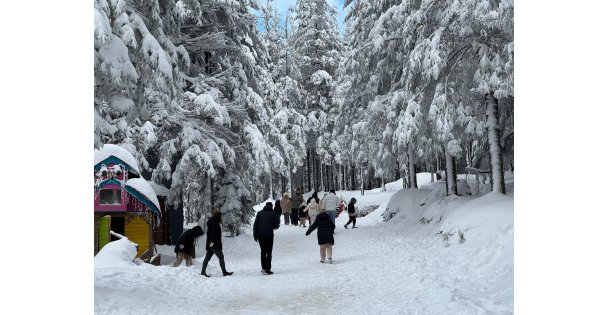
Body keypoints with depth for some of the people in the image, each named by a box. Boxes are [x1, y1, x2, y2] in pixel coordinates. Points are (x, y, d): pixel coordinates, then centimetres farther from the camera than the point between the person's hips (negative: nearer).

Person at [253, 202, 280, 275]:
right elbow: (277, 226, 3)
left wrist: (255, 236, 8)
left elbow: (255, 225, 5)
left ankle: (264, 268, 9)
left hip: (260, 235, 2)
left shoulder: (259, 213, 9)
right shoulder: (274, 214, 3)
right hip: (269, 235, -2)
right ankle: (267, 269, 0)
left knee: (263, 251, 14)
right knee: (269, 252, 5)